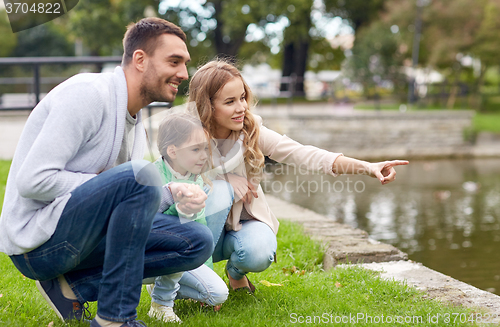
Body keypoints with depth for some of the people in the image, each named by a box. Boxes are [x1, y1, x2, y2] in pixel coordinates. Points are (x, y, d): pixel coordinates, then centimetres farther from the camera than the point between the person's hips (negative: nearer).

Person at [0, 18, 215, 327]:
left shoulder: (136, 124, 13)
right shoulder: (88, 93, -16)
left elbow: (133, 204, 11)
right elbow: (32, 181, -22)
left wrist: (171, 194, -9)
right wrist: (114, 186, -17)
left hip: (77, 237, 9)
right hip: (36, 243, -9)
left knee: (199, 243, 1)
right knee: (141, 174, -30)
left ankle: (72, 286, 0)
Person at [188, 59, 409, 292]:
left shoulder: (251, 130, -14)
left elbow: (303, 154, -22)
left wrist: (366, 167, -33)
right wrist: (225, 181, -27)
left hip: (246, 220, 1)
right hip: (205, 225, -1)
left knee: (258, 254, -31)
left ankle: (236, 271, 9)